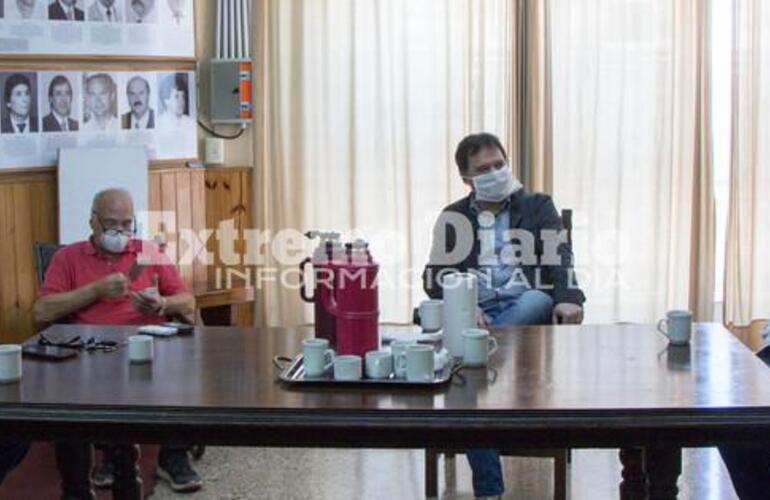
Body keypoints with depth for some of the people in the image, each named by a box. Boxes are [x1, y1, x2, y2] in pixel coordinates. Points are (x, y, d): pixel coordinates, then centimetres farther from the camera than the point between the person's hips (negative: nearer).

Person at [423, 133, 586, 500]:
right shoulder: (454, 218, 20)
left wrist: (568, 299, -23)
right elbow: (435, 277, 8)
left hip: (526, 307, 0)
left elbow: (559, 258, 0)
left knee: (537, 301, -37)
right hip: (474, 313, 0)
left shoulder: (538, 207, 17)